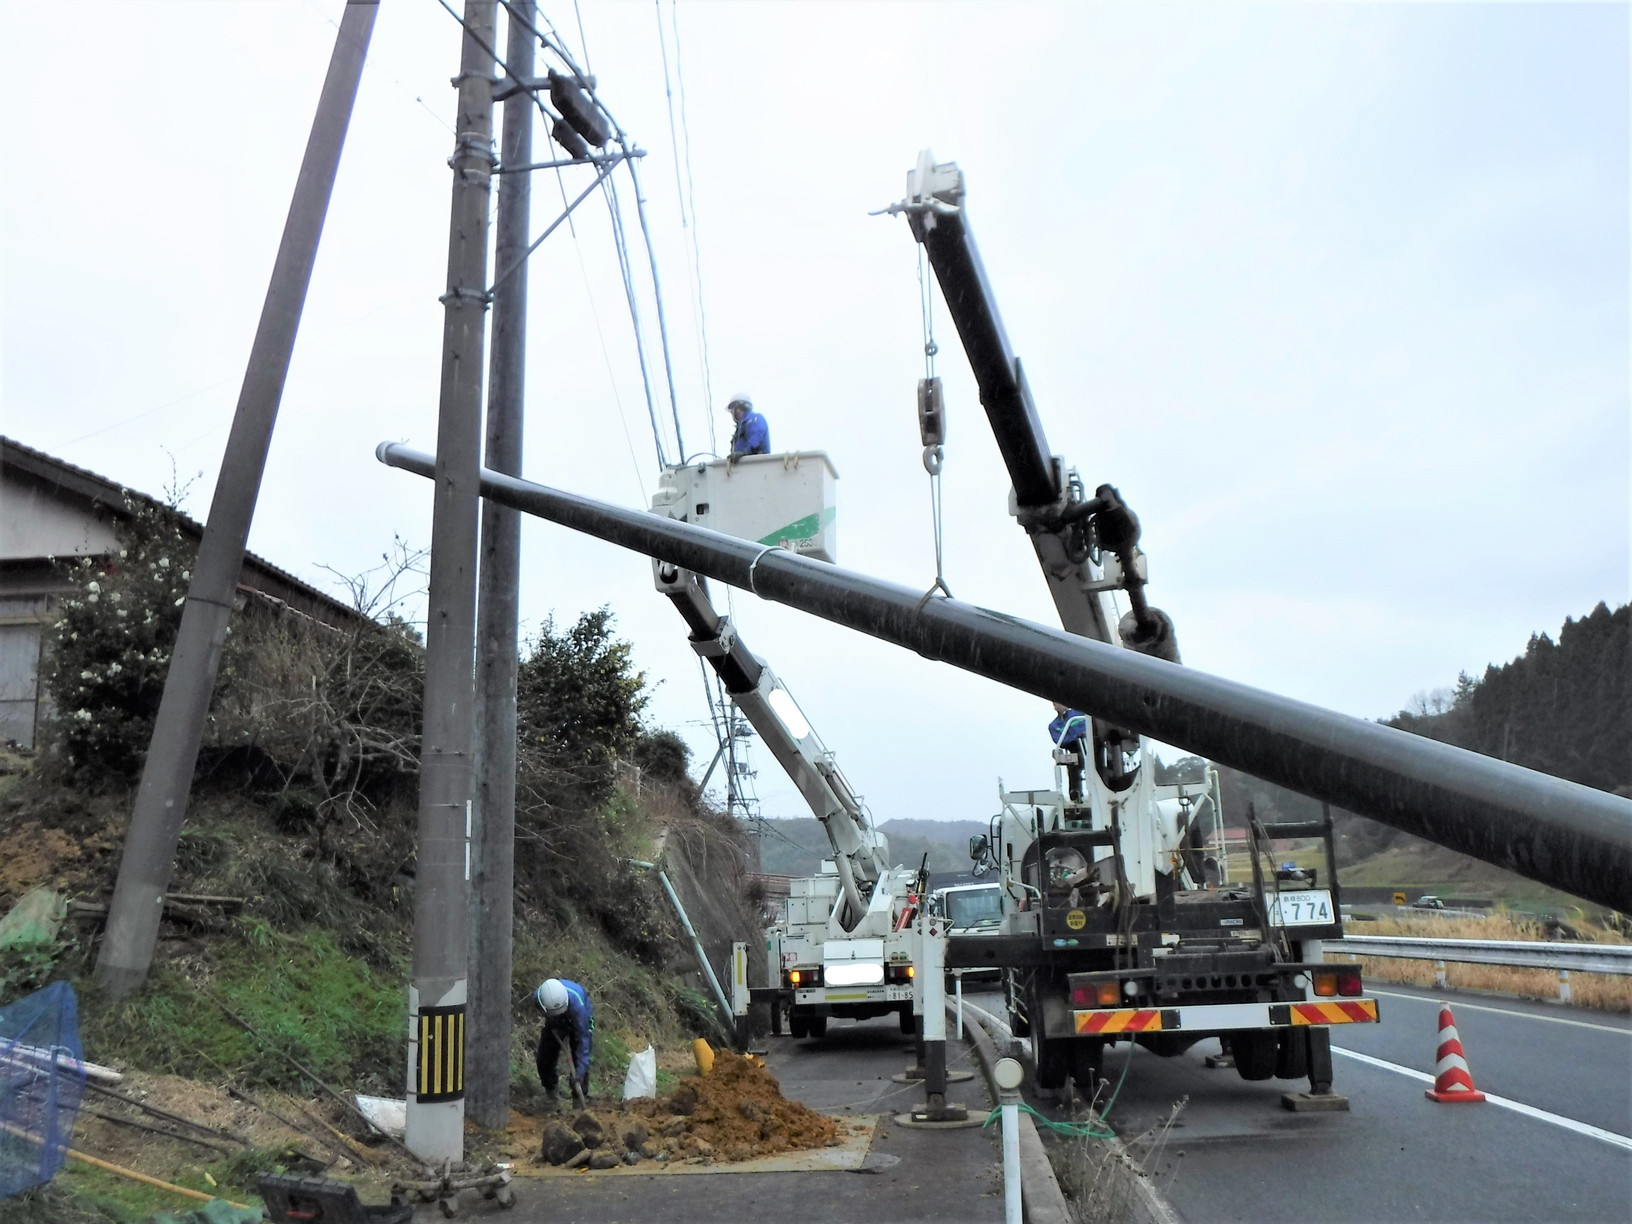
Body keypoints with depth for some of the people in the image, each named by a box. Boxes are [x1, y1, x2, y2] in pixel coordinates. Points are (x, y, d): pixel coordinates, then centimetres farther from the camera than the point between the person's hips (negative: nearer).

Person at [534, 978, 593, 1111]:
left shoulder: (577, 1004, -44)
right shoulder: (537, 997, -34)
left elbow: (583, 1038, -38)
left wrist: (580, 1072, -40)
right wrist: (556, 1027, -16)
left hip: (581, 1020, -4)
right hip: (555, 1023, 4)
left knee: (579, 1061, -16)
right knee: (544, 1060, -1)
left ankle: (580, 1101, -2)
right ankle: (550, 1096, 21)